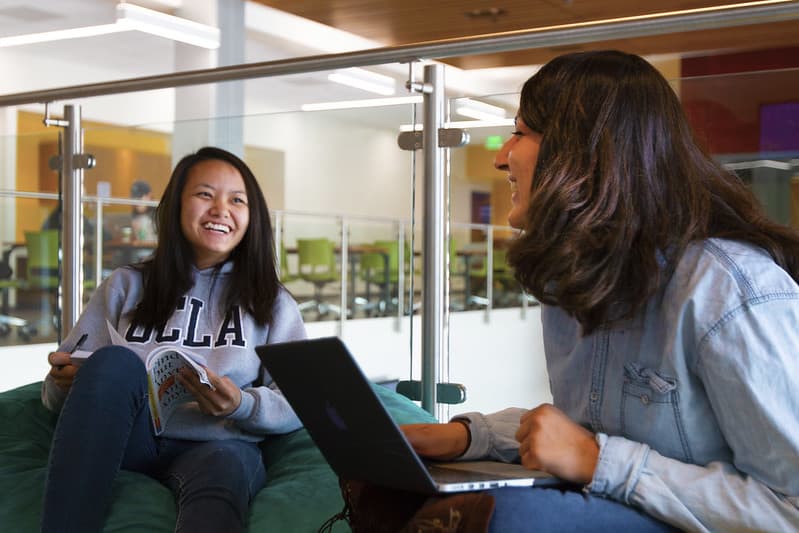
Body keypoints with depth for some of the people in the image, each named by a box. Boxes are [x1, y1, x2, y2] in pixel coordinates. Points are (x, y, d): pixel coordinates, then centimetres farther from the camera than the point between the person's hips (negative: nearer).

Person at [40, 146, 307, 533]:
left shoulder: (273, 302, 16)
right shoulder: (125, 286, 19)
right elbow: (57, 391, 15)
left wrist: (242, 405, -15)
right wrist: (64, 383, -11)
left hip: (219, 445, -2)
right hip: (124, 441, 3)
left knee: (226, 465, -40)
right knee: (115, 362, -32)